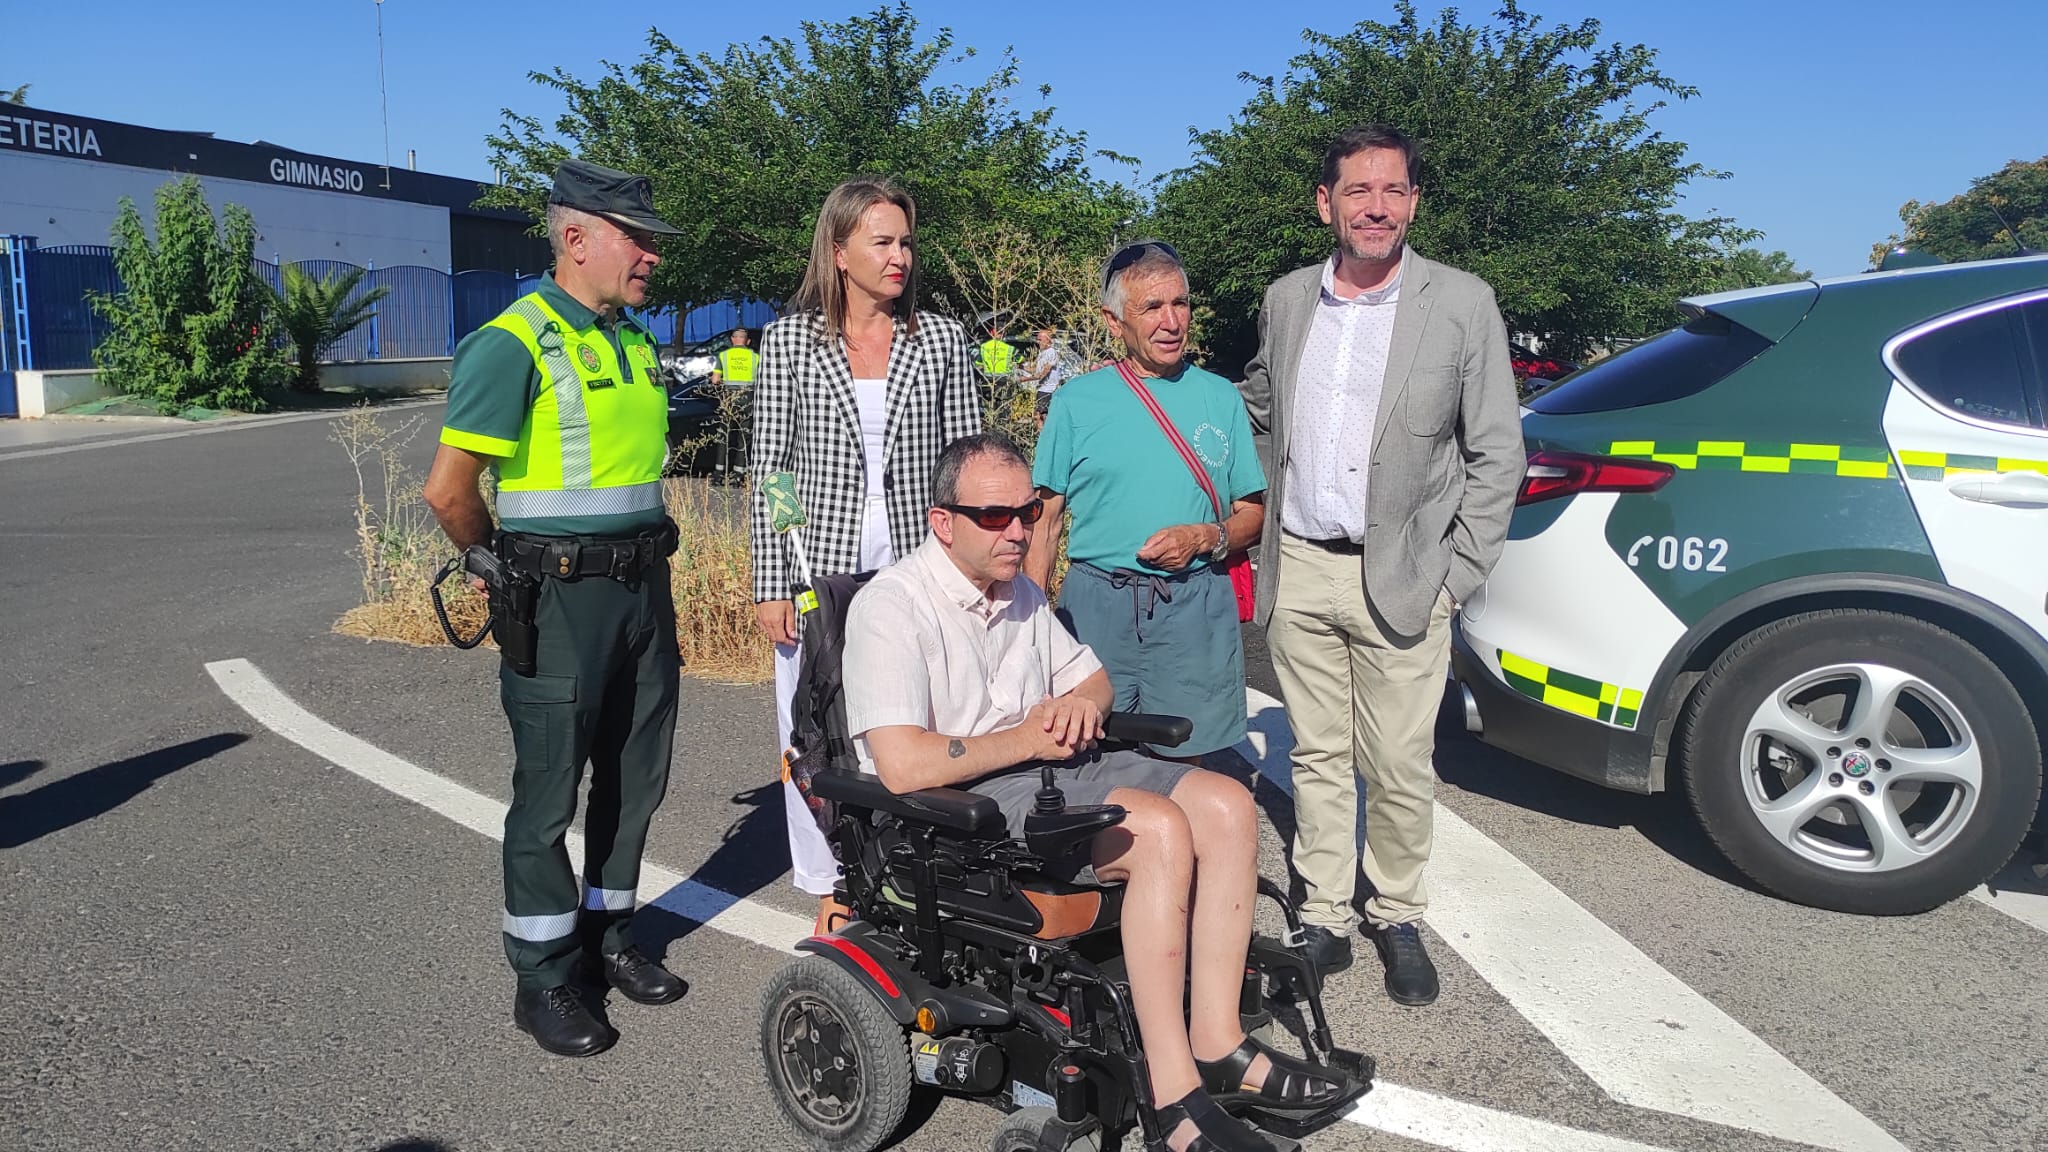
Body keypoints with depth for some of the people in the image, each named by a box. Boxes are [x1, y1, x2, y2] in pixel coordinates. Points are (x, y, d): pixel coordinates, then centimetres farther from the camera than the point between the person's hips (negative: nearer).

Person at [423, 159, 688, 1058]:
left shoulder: (635, 342, 11)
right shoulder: (513, 344, -14)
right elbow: (448, 489, -16)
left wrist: (642, 544, 14)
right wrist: (508, 565, -2)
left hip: (644, 584, 8)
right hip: (561, 597, -7)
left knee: (635, 774, 15)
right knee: (550, 788, 3)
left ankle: (607, 932, 33)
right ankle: (543, 978, 17)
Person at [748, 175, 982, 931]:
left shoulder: (942, 341, 6)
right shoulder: (789, 341, 3)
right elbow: (769, 469, 2)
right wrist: (770, 586, -2)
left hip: (919, 576, 0)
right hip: (821, 571, 0)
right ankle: (834, 892, 22)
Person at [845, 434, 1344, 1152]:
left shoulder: (1021, 595, 15)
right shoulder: (891, 607, -13)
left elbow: (1091, 676, 27)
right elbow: (902, 766, -23)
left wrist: (1082, 703, 1)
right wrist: (1027, 740, -13)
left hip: (1048, 765, 9)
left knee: (1226, 805, -11)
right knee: (1160, 828, -28)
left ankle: (1217, 1042, -9)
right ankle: (1173, 1089, -24)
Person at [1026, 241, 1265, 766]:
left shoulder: (1220, 398, 8)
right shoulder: (1075, 401, 4)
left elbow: (1253, 515, 10)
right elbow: (1046, 520, 4)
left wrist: (1205, 538, -10)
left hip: (1195, 609, 1)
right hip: (1096, 604, -1)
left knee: (1183, 763, 5)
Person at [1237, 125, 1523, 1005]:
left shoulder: (1463, 303, -3)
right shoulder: (1287, 299, 8)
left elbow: (1495, 454, -2)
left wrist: (1457, 577, -5)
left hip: (1399, 578, -3)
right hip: (1298, 569, 3)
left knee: (1399, 767, 3)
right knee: (1318, 757, 11)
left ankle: (1397, 918, 24)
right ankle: (1324, 917, 24)